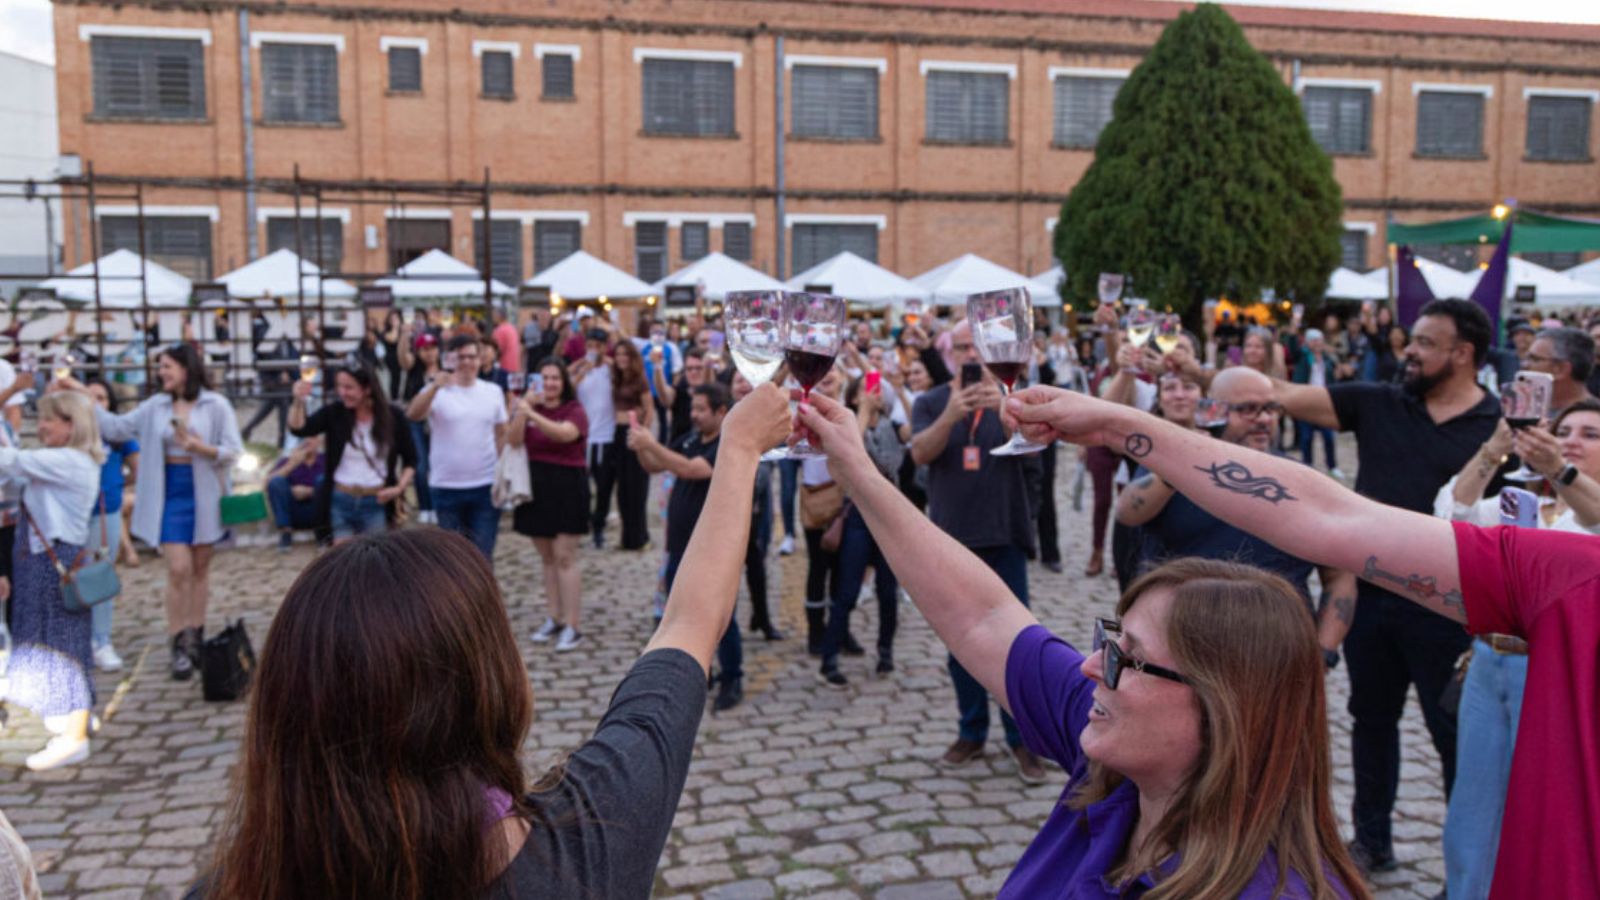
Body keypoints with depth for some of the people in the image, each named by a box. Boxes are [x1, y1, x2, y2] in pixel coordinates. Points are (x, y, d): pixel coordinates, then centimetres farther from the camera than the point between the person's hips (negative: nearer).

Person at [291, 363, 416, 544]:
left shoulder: (393, 416, -5)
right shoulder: (333, 413, -3)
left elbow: (410, 460, 3)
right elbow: (299, 429, -16)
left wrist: (400, 487, -11)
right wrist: (299, 401, -33)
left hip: (377, 502, -1)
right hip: (341, 501, 1)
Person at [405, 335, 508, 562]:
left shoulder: (493, 391, 5)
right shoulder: (437, 391, -5)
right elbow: (412, 415, -24)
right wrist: (436, 386, -39)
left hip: (486, 485, 1)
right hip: (446, 487, -1)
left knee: (483, 555, 5)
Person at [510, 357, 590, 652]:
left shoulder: (574, 410, -5)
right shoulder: (531, 407, 8)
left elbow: (565, 433, -27)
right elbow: (513, 440, -6)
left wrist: (532, 414, -37)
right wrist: (521, 411, -18)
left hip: (566, 487, -5)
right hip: (535, 486, 5)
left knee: (564, 557, -7)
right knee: (546, 558, 11)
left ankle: (571, 627, -5)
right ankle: (554, 619, 20)